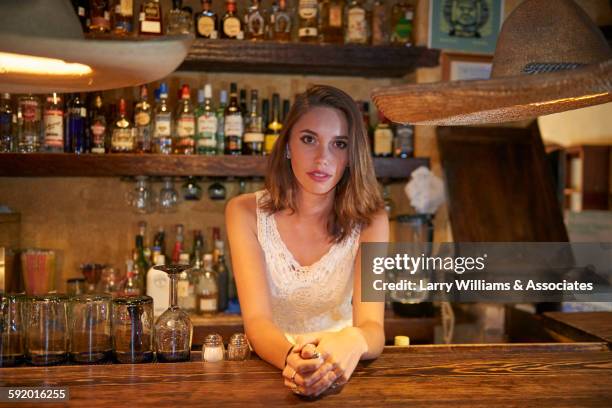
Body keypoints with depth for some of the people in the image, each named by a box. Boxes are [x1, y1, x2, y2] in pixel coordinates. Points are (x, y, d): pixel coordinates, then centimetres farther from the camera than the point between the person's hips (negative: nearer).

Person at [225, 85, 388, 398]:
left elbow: (372, 326, -15)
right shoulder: (245, 213, -8)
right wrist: (291, 358, -37)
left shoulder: (368, 220, -6)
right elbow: (256, 321, -16)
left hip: (338, 373, 1)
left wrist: (353, 342, -38)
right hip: (269, 368, 0)